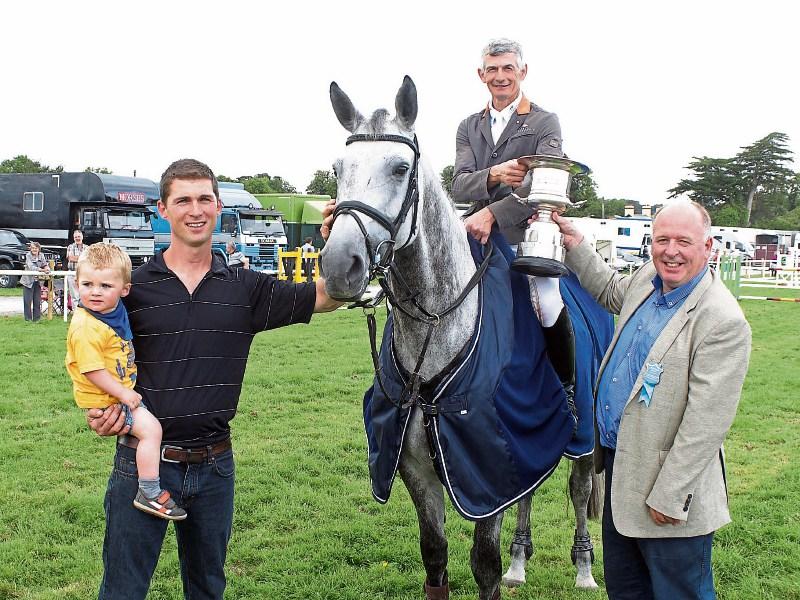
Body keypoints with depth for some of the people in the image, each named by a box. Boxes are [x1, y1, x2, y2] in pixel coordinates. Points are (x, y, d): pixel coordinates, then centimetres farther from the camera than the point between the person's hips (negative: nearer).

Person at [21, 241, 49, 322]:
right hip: (28, 281, -4)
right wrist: (42, 270, -36)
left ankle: (36, 318, 15)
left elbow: (45, 264, 3)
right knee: (28, 301, -4)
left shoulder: (41, 255, 4)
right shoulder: (28, 256, -10)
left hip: (37, 281, 4)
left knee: (37, 301, 7)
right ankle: (28, 318, 4)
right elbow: (31, 267, -22)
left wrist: (47, 268, -23)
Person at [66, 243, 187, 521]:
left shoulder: (117, 311, 1)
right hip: (104, 401, -9)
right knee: (150, 428, -19)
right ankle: (150, 493, -12)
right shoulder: (85, 327, -25)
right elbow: (92, 370, -26)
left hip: (125, 391, 10)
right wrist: (124, 394, -23)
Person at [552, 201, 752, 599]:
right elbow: (612, 290, 29)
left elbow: (704, 423, -24)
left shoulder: (723, 321, -23)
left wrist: (667, 497, -22)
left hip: (666, 481, -8)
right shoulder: (648, 280, 2)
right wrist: (575, 244, 18)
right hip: (618, 463, 8)